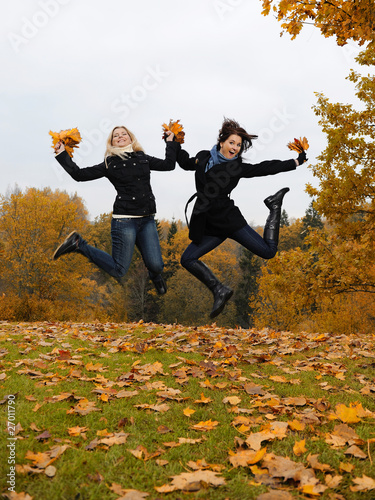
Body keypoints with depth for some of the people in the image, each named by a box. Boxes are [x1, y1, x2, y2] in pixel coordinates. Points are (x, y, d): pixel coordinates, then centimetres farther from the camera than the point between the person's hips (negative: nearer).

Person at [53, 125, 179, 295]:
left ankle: (155, 275, 31)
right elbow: (80, 174, 2)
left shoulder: (142, 158, 16)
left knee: (156, 266, -10)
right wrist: (62, 155, 2)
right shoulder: (110, 164, 5)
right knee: (118, 271, -6)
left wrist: (171, 142, 26)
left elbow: (169, 164, 22)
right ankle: (78, 244, 13)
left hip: (147, 220, 4)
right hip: (124, 220, -4)